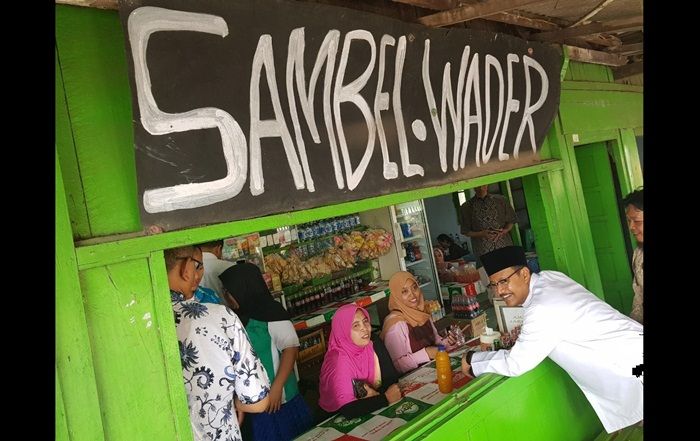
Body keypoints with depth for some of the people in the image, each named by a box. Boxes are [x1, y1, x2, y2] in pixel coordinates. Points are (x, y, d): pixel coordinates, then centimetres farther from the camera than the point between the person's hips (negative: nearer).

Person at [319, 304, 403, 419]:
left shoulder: (375, 345, -5)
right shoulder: (338, 361, -22)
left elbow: (392, 379, -3)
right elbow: (347, 410, -28)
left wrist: (375, 395, -21)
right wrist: (386, 398, -21)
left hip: (375, 411, 6)